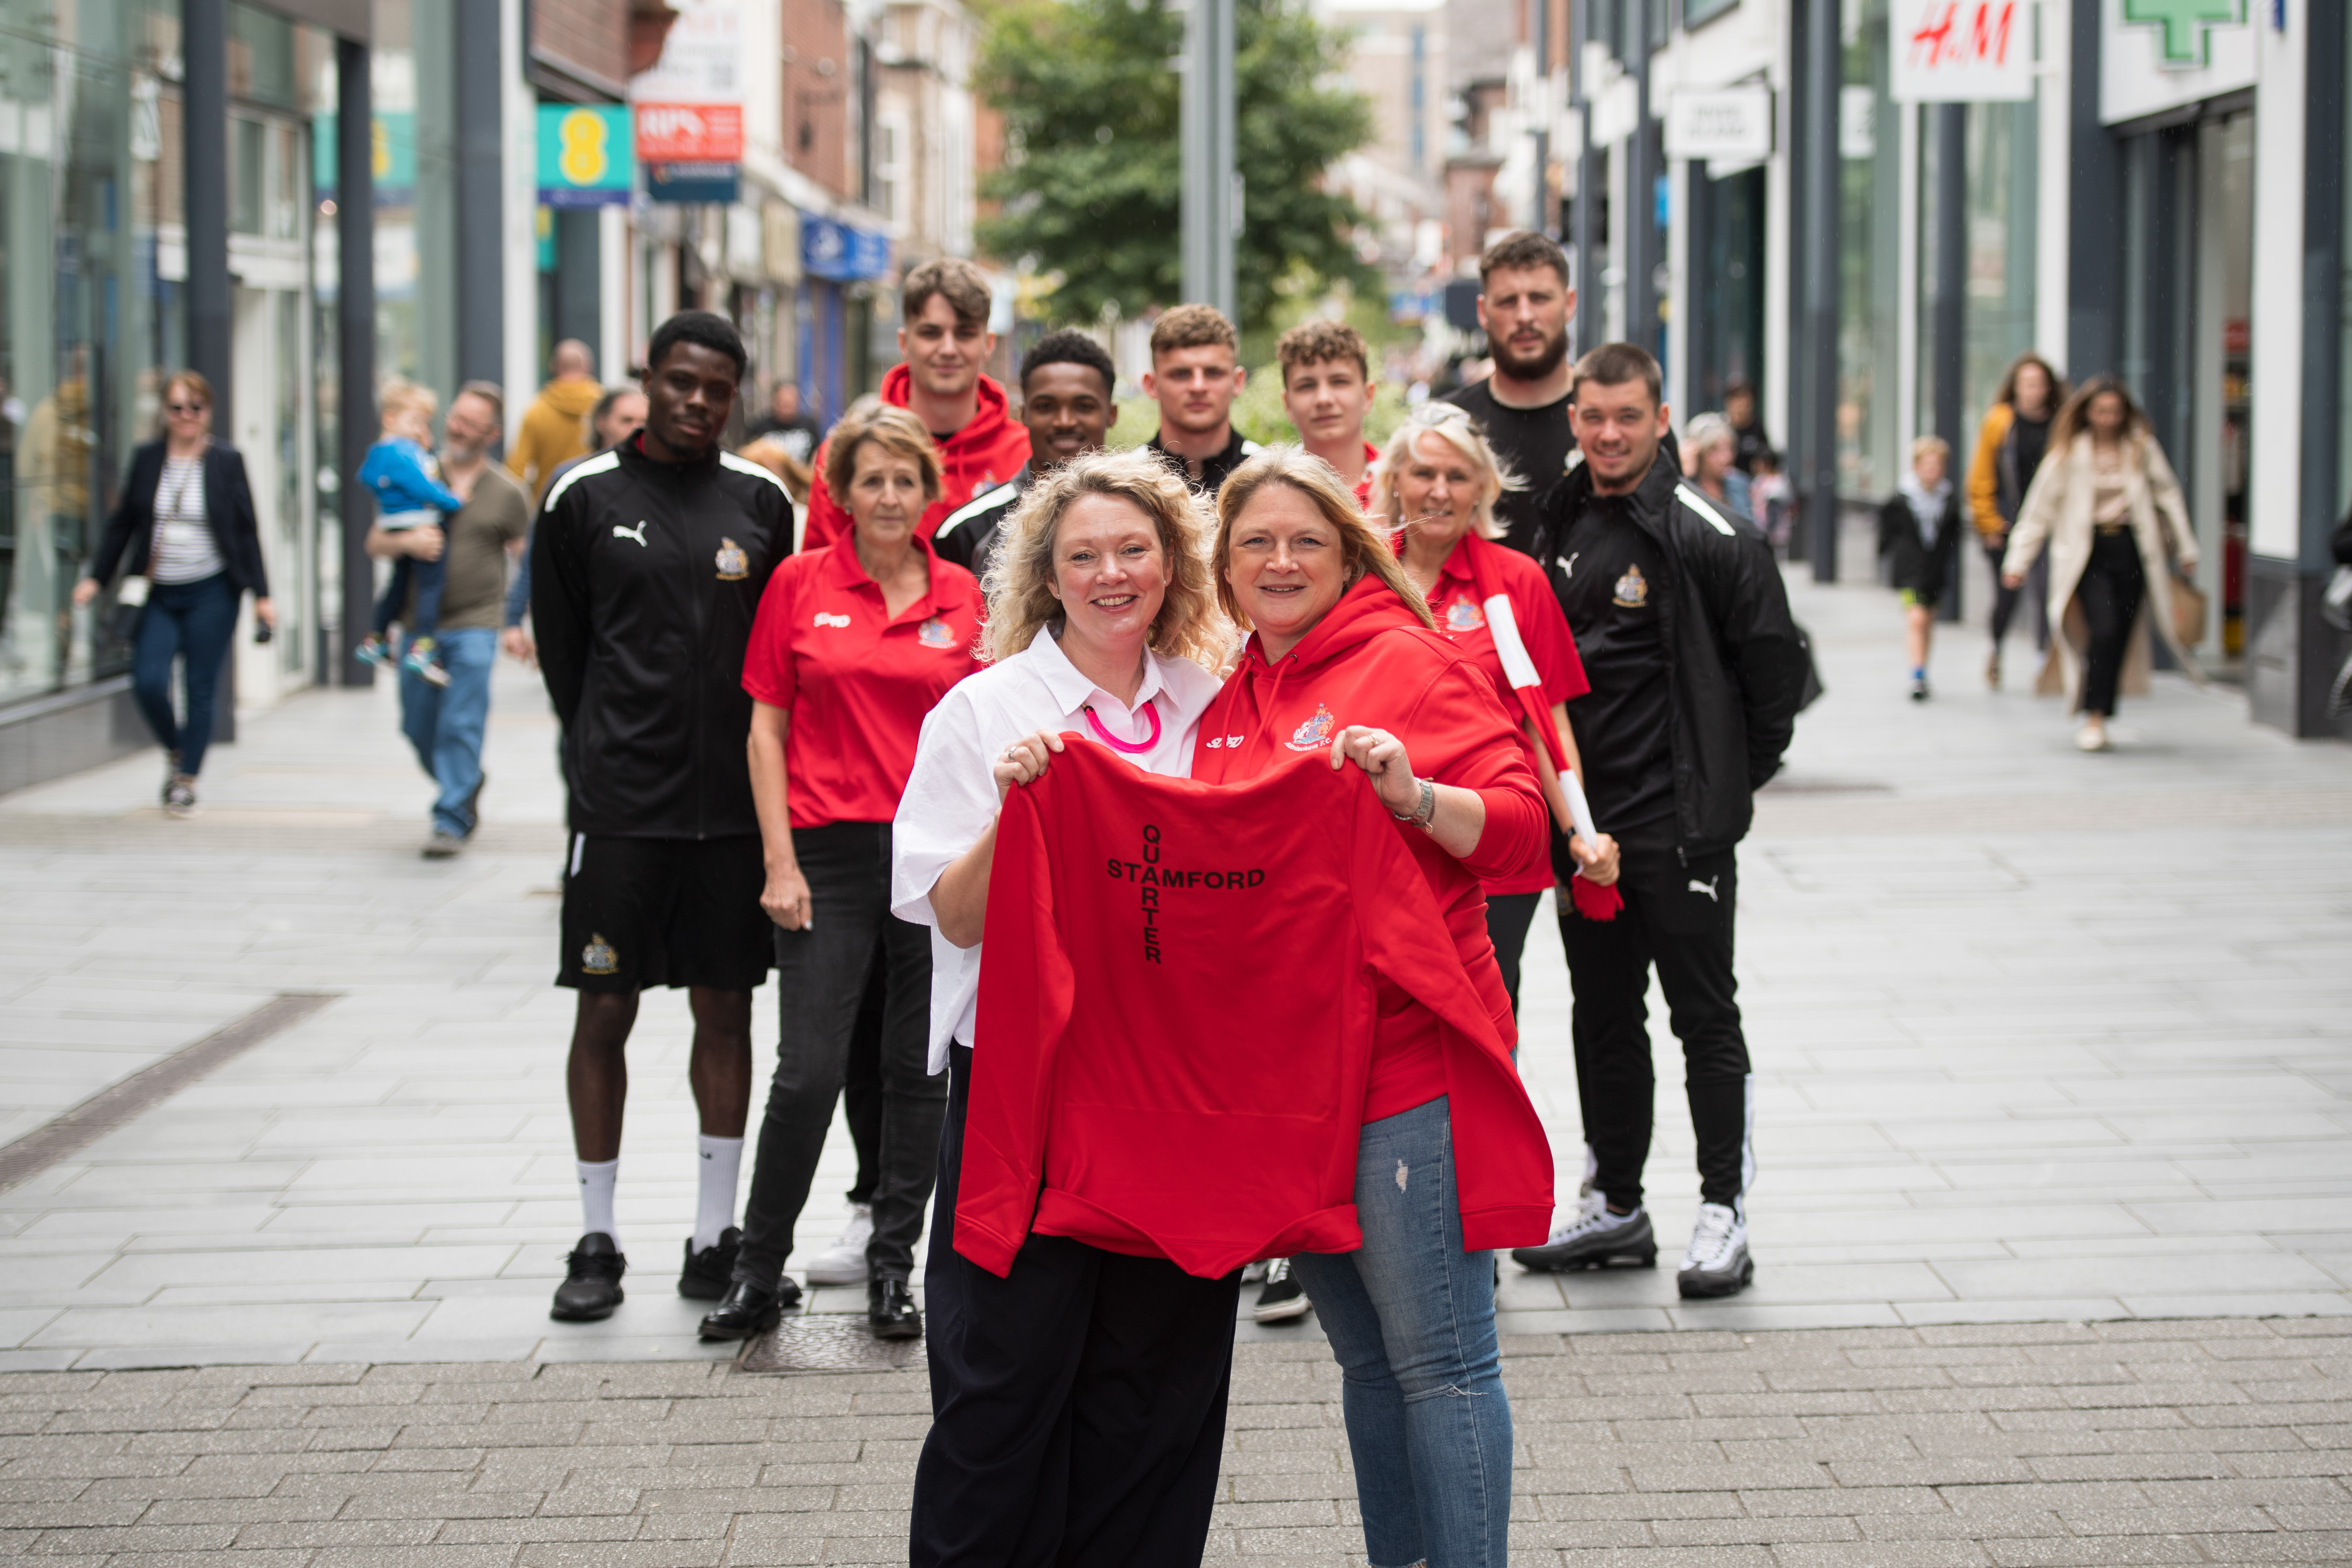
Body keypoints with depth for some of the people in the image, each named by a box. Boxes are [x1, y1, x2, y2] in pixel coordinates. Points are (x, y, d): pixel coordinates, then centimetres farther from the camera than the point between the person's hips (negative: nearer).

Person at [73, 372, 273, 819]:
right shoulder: (146, 460, 6)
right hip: (157, 593, 2)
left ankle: (187, 780, 11)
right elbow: (122, 524, 12)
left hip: (210, 593, -2)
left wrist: (260, 594, -1)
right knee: (148, 682, -10)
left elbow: (247, 532, 2)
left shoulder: (226, 462, 0)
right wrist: (96, 577, 6)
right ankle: (174, 749, 19)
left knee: (201, 689, -2)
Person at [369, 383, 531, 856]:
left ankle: (452, 821, -3)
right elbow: (375, 544, 8)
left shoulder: (506, 493, 1)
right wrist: (406, 541, -14)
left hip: (474, 626, -4)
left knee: (460, 727, -10)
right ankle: (467, 786, 33)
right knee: (418, 728, 9)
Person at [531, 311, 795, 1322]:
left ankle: (715, 1234, 16)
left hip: (732, 802, 2)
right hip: (619, 804, -1)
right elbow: (560, 643, 9)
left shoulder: (762, 501, 6)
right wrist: (607, 751, 9)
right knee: (603, 1012, 1)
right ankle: (598, 1242, 10)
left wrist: (739, 751, 6)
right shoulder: (585, 497, 1)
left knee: (724, 1011, 7)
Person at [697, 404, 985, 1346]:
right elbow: (767, 728, 3)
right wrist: (780, 862, -4)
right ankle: (759, 1269, 9)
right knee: (809, 1072, -5)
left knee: (919, 1071, 7)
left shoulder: (961, 594, 7)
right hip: (832, 852, -2)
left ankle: (893, 1268, 18)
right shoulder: (800, 584, 2)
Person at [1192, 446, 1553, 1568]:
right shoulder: (1230, 699, 16)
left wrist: (1415, 795, -27)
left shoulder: (1410, 661, -4)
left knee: (1438, 1360, -5)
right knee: (1367, 1358, 15)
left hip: (1405, 1069, -7)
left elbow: (1522, 831, -10)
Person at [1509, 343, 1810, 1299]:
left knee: (1705, 1015, -1)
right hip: (1584, 818, 7)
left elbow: (1777, 663, -8)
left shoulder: (1708, 538, -11)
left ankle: (1724, 1213, 5)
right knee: (1603, 1015, 13)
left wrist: (1733, 778, -1)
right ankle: (1616, 1207, 23)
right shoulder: (1562, 528, 9)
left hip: (1681, 824, -7)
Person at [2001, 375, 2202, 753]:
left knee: (2120, 637, 1)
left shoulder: (2142, 447, 6)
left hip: (2131, 548, 3)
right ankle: (2094, 718, -11)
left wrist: (2185, 548, 14)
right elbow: (2040, 506, 4)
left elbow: (2168, 495, 14)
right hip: (2086, 549, -3)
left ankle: (2097, 717, 13)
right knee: (2104, 629, -18)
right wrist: (2018, 561, 2)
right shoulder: (2070, 452, 1)